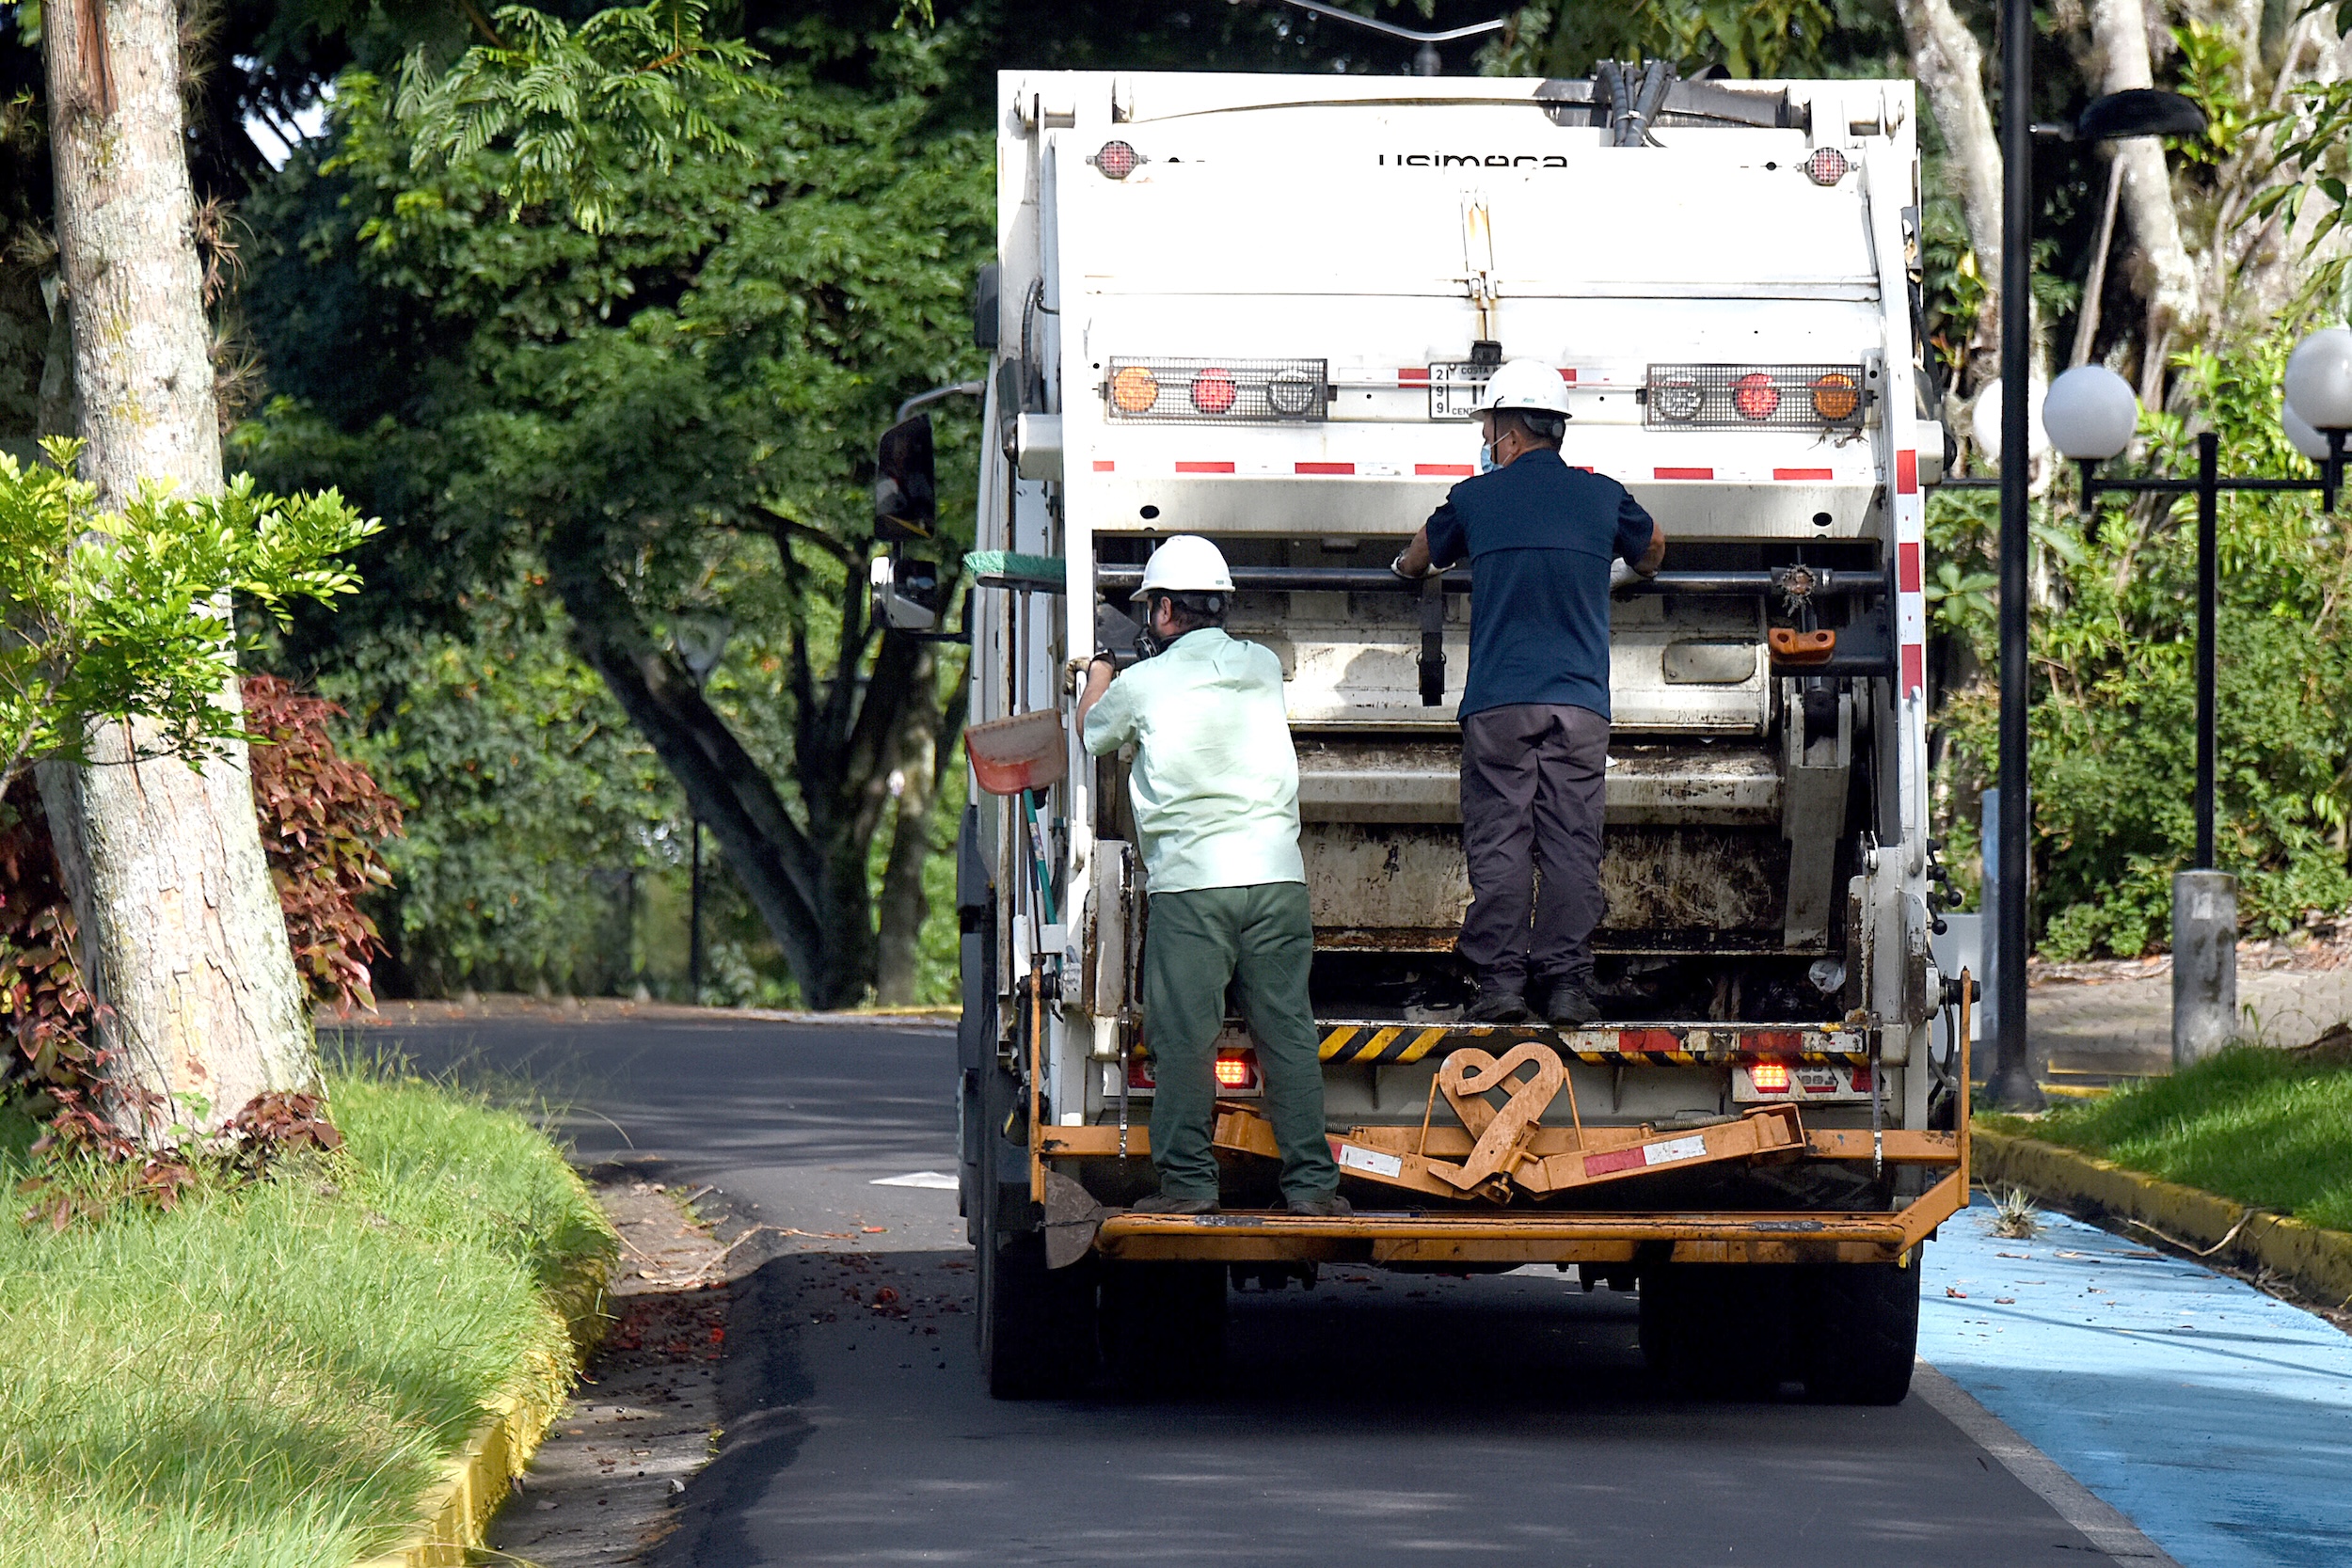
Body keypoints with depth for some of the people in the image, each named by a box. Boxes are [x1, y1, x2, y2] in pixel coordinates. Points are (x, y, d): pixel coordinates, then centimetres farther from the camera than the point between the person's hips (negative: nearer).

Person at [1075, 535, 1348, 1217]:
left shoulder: (1141, 684, -2)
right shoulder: (1263, 667, 9)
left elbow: (1091, 730, 20)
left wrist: (1100, 668, 40)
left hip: (1189, 880, -4)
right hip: (1276, 873, 4)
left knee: (1183, 1038, 2)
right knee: (1288, 1032, 5)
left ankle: (1188, 1179, 1)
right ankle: (1311, 1181, 4)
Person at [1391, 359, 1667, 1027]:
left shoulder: (1475, 498, 4)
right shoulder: (1602, 496, 8)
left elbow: (1415, 561, 24)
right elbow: (1652, 548, 32)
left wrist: (1407, 567, 49)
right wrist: (1621, 573, 55)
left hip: (1497, 702, -1)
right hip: (1581, 704, 1)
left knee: (1498, 845, 0)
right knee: (1571, 846, 1)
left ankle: (1500, 980, -5)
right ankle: (1566, 983, -3)